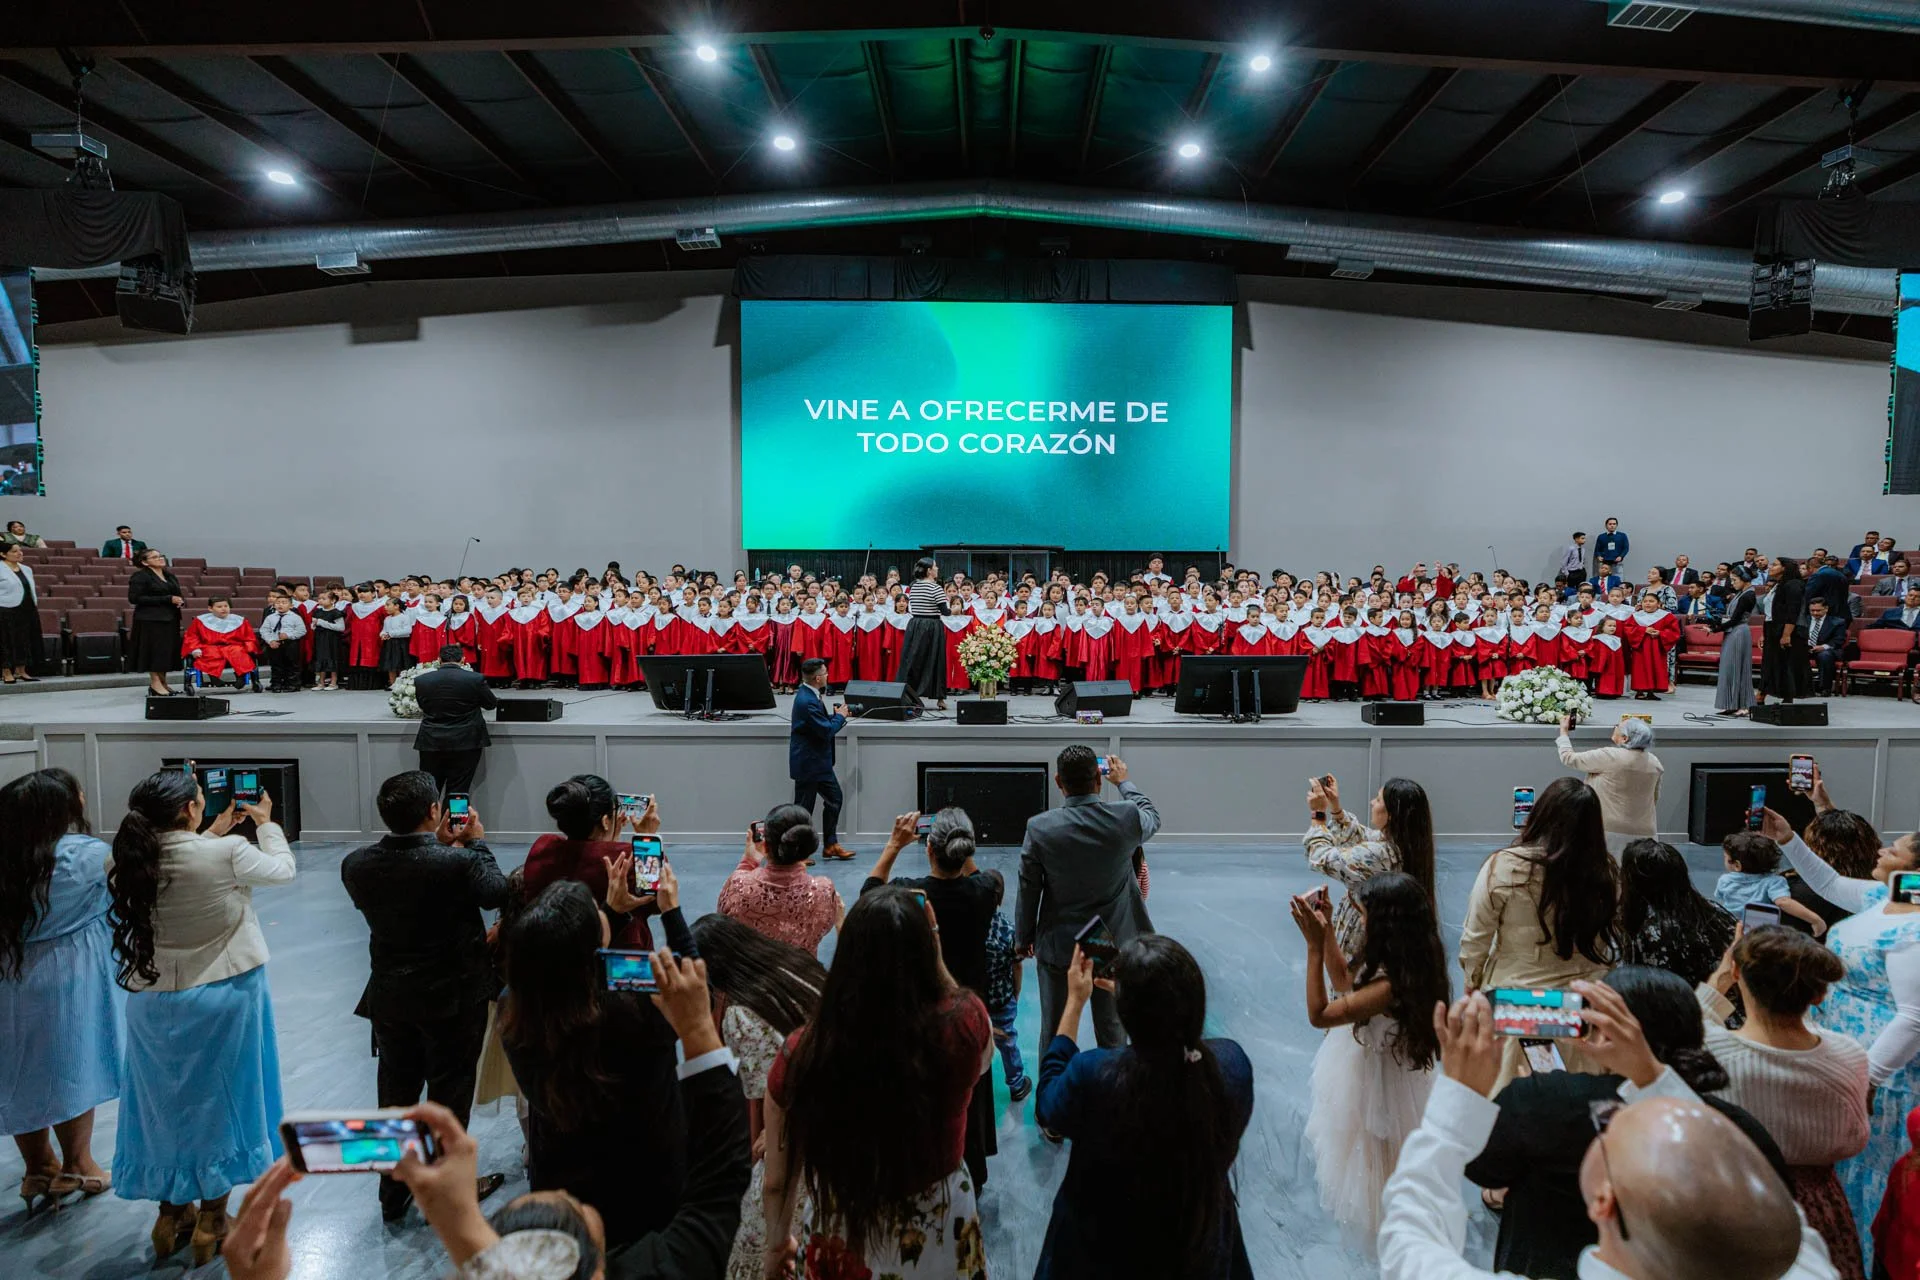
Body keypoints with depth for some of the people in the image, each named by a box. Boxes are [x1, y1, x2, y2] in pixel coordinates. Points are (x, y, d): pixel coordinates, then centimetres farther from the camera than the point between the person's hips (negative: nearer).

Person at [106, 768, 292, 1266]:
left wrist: (214, 833, 20)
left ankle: (170, 1217, 34)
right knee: (217, 1099, 12)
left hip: (153, 1000, 4)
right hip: (224, 996, -4)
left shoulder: (127, 862, -9)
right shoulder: (227, 854, -21)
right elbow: (282, 869, -2)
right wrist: (266, 824, 12)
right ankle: (211, 1225, 25)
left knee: (165, 1100, 20)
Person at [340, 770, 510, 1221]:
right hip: (453, 998, -5)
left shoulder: (356, 864, -13)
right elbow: (497, 894, -11)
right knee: (449, 1096, 14)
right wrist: (477, 843, 0)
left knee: (396, 1094, 22)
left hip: (389, 998, 5)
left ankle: (393, 1193, 38)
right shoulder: (457, 863, -29)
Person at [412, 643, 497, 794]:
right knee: (458, 793, 4)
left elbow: (423, 707, 9)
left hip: (431, 743, 2)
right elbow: (491, 704, 4)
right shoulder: (476, 679, -11)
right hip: (466, 743, -2)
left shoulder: (420, 680, -4)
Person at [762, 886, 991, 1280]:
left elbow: (779, 1180, -8)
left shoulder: (802, 1054, -26)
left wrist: (777, 1241, 12)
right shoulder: (963, 1026, -28)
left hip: (841, 1239, 0)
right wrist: (934, 959, -5)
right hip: (941, 1238, 0)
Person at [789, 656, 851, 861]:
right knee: (803, 807, 2)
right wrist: (840, 716, -8)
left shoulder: (808, 695, 6)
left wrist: (836, 716, 2)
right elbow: (826, 730, -24)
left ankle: (831, 845, 24)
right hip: (808, 763, -10)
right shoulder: (807, 701, -26)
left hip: (818, 762, 10)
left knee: (834, 798, 14)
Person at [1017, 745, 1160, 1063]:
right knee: (1113, 1032, 18)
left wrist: (1023, 938, 8)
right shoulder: (1127, 818, -17)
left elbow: (1028, 890, -8)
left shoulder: (1040, 828, -19)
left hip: (1058, 947, -1)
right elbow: (1152, 817, 9)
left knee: (1053, 1034, 16)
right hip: (1113, 946, 1)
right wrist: (1123, 781, 23)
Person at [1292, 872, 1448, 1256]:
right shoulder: (1404, 962, -11)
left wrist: (1314, 945, -37)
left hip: (1379, 1086, -9)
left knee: (1377, 1170, 19)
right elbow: (1346, 985, 2)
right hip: (1374, 1074, 9)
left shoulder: (1392, 984, -39)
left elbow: (1319, 1014, -32)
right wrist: (1324, 930, -6)